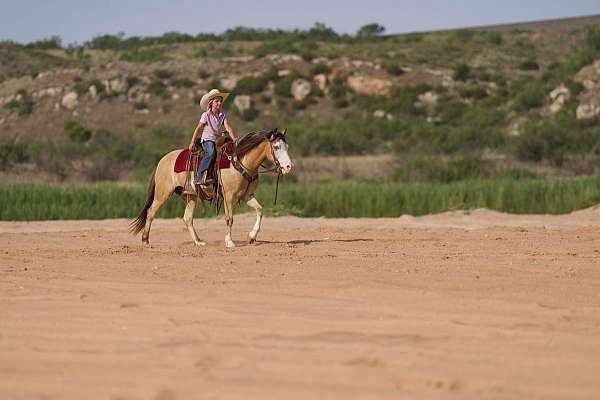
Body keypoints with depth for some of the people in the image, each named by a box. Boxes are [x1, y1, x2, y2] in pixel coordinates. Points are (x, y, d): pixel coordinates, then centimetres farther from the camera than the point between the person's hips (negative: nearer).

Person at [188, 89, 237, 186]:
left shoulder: (222, 115, 9)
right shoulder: (206, 115, -3)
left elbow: (228, 128, 0)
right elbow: (198, 129, 0)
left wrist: (234, 139, -16)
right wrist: (192, 143, -3)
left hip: (217, 140, 6)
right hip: (207, 139, -6)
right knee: (211, 153, -35)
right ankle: (199, 177, -41)